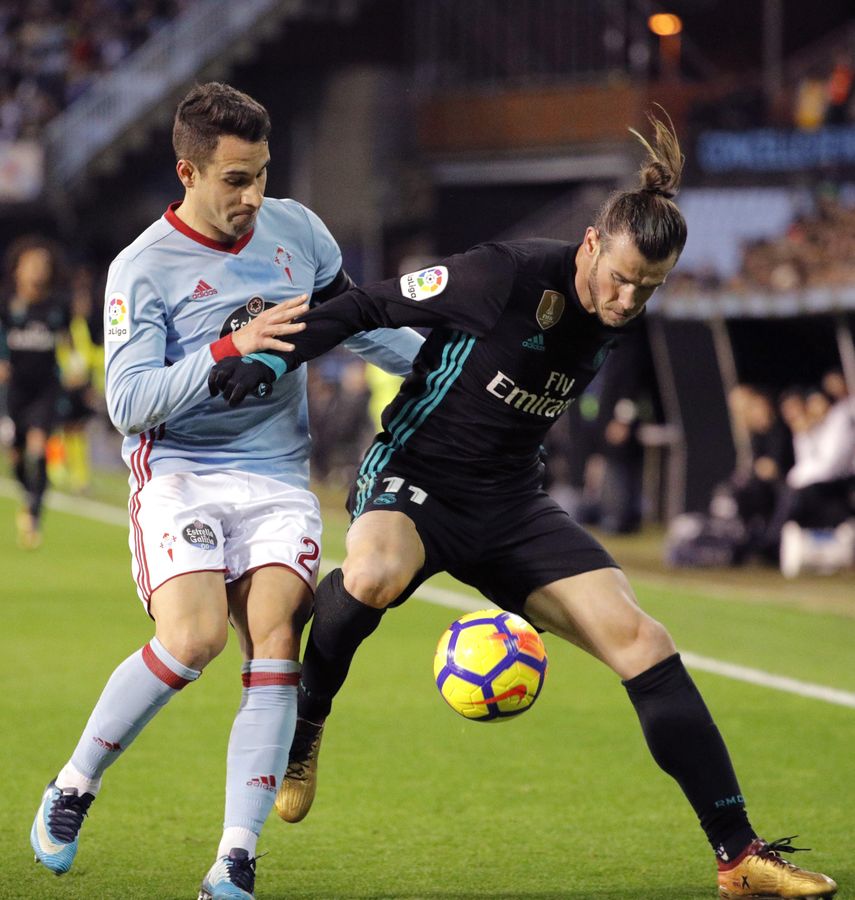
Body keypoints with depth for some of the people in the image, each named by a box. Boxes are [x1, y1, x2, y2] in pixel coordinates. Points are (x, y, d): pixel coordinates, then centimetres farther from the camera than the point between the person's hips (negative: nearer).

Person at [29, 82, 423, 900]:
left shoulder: (295, 229, 7)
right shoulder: (142, 269, -8)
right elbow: (129, 402, -16)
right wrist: (231, 347, -25)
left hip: (278, 479, 4)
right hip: (181, 472, -4)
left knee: (275, 644, -16)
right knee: (192, 638, -24)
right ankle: (72, 788, 0)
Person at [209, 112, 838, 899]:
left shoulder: (616, 321, -1)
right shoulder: (506, 277, -20)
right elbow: (368, 307, -13)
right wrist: (270, 361, -23)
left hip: (511, 507, 6)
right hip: (413, 481, -6)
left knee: (641, 641, -8)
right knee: (373, 576, -41)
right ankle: (300, 728, -10)